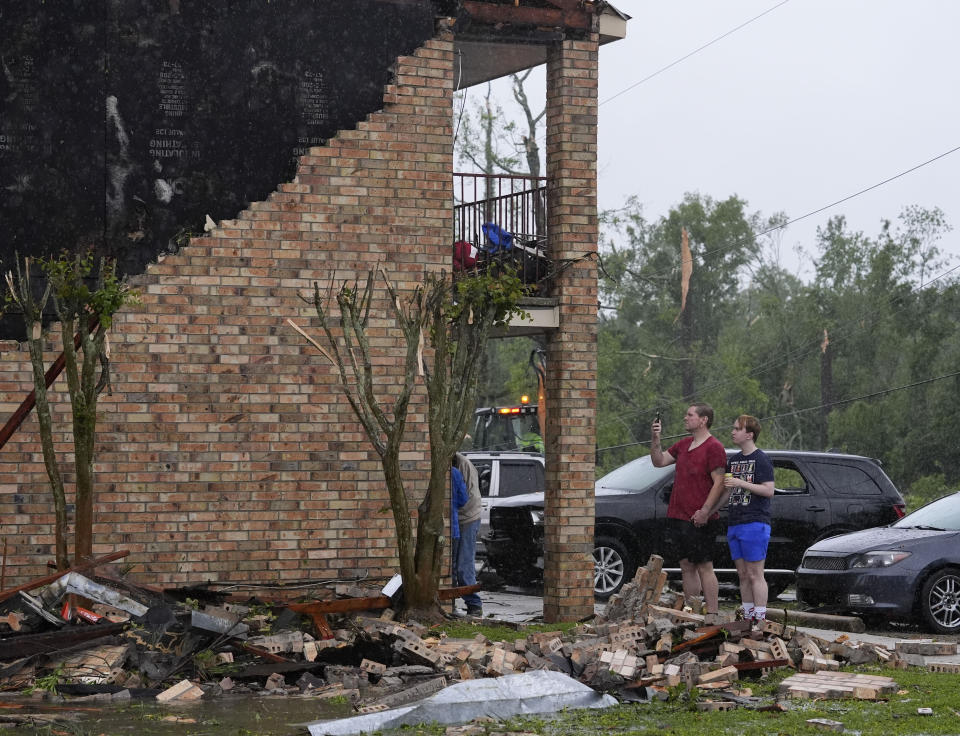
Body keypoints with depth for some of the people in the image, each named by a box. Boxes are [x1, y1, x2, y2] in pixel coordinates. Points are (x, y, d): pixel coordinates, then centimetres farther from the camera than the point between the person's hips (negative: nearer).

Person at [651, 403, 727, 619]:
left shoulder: (714, 447, -10)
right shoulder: (683, 445, 16)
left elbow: (719, 483, -14)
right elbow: (659, 461, 21)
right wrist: (656, 439, 5)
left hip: (700, 521, -8)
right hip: (678, 517, 8)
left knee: (704, 567, -6)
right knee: (686, 566, 9)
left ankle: (712, 615, -3)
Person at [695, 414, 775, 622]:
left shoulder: (761, 459, -6)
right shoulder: (734, 461, 18)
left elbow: (769, 491, -14)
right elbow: (726, 492, 24)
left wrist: (741, 483, -18)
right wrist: (707, 512, 16)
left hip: (755, 524, -8)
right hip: (734, 525, 8)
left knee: (755, 574, -9)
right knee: (743, 575, 9)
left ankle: (760, 620, -8)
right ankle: (748, 619, 13)